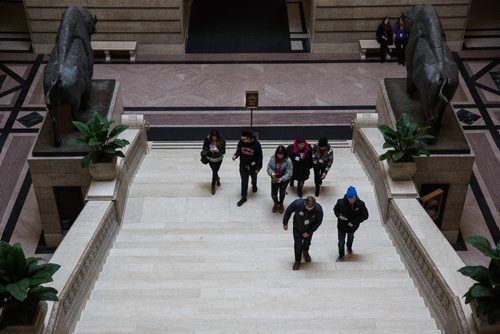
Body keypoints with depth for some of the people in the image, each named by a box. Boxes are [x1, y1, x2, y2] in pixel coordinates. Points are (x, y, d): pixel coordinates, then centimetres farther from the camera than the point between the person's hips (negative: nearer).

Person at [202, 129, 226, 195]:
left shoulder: (222, 140, -23)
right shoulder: (207, 139, -21)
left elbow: (223, 151, -19)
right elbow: (204, 148, -13)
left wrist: (218, 151, -39)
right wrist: (209, 150, -34)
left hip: (218, 159, -2)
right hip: (210, 158, 2)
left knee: (215, 172, -1)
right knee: (214, 171, 16)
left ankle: (213, 186, 20)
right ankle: (217, 179, 51)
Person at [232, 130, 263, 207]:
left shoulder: (256, 144, -26)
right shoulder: (241, 142, -18)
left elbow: (260, 157, -15)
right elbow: (238, 150, 1)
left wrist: (258, 168, -11)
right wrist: (235, 155, -21)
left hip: (252, 167, -1)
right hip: (243, 166, 1)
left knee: (254, 178, 27)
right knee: (244, 182, 7)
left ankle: (254, 185, 62)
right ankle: (244, 198, 20)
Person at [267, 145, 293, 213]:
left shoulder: (288, 161, -25)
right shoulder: (272, 158, -16)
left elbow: (289, 173, -23)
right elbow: (269, 168, -7)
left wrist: (282, 179, -36)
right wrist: (271, 173, -29)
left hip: (284, 180, -2)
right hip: (274, 179, 2)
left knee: (282, 193, 17)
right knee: (273, 194, 7)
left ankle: (281, 204, 50)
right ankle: (276, 203, 43)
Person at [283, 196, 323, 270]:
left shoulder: (318, 209, -35)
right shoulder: (297, 204, -38)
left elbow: (318, 222, -16)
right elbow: (288, 211, -17)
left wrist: (309, 232, -12)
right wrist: (285, 223, -4)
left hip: (309, 229, 1)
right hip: (297, 228, -1)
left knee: (307, 242, 25)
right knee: (297, 245, 7)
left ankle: (305, 251, 60)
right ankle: (297, 260, 34)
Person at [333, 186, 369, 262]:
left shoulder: (360, 204, -29)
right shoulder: (341, 202, -29)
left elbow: (365, 216, -19)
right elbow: (335, 210, -8)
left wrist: (354, 222, -26)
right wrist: (339, 216, -30)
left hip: (353, 226, 2)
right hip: (342, 226, -2)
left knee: (350, 237, 32)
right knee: (341, 241, 10)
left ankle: (349, 247, 64)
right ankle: (341, 255, 37)